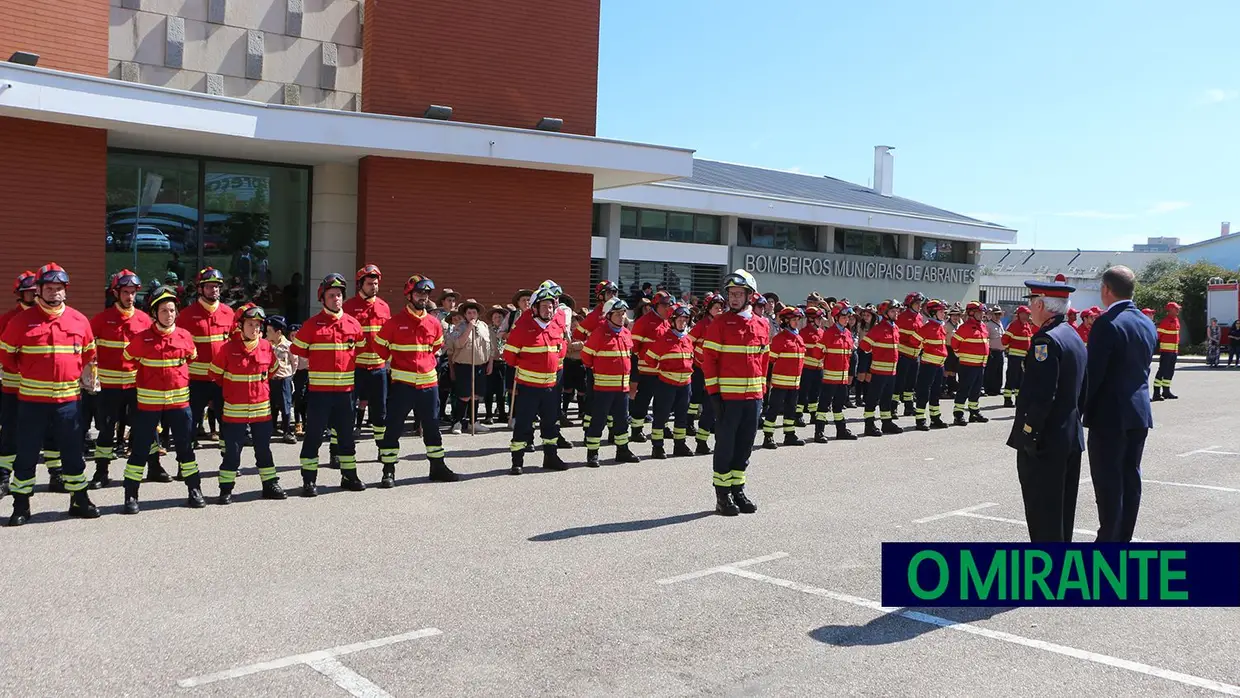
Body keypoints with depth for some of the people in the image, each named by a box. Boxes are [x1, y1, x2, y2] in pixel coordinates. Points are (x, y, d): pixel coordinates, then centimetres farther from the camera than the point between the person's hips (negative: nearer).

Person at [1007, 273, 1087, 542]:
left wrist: (1028, 436, -18)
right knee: (1062, 508, 16)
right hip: (1072, 437, 10)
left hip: (1045, 440, -10)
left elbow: (1041, 396, -23)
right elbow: (1082, 392, 17)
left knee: (1042, 512, -3)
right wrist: (1072, 422, 21)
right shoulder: (1075, 338, 12)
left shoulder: (1046, 340, -18)